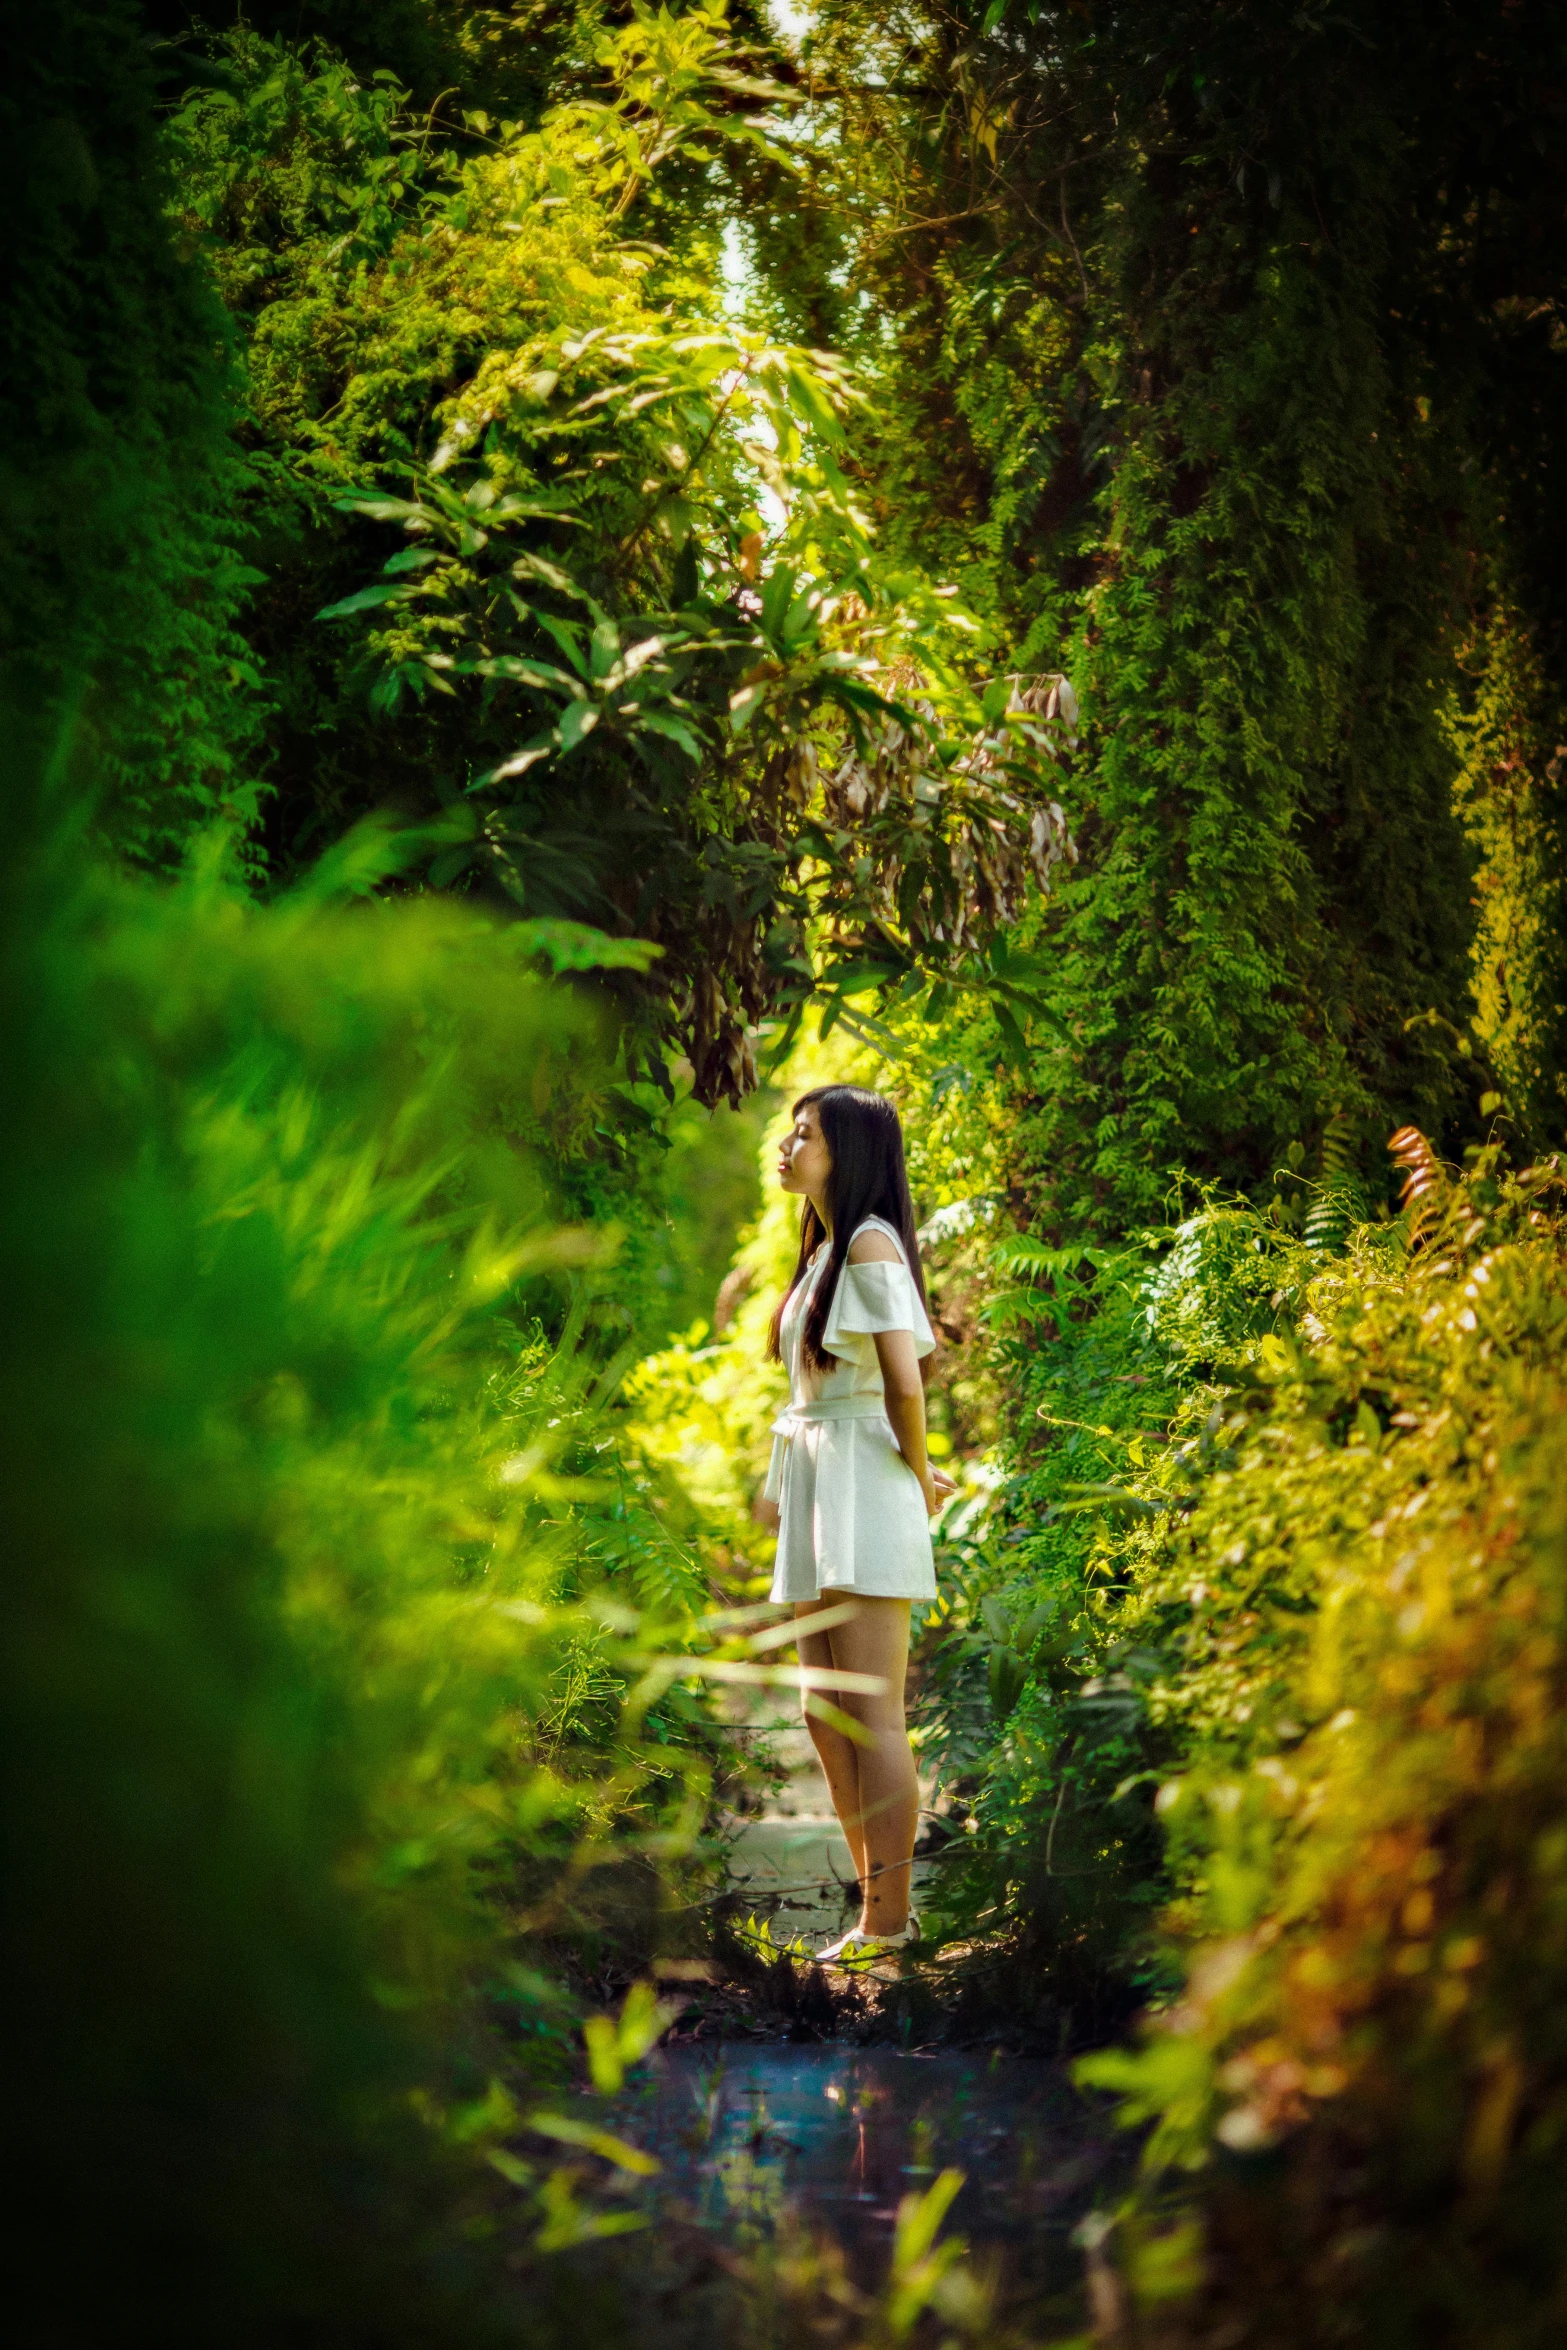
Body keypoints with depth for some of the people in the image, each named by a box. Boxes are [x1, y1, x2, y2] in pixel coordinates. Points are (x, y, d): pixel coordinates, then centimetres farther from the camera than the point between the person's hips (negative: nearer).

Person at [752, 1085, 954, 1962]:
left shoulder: (872, 1245, -10)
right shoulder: (823, 1250, 19)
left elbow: (905, 1381, -18)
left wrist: (918, 1474, -5)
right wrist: (783, 1487, 13)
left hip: (866, 1492, -10)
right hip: (816, 1494, 10)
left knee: (873, 1714, -8)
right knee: (827, 1714, 9)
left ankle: (890, 1917, -5)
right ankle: (880, 1905, 14)